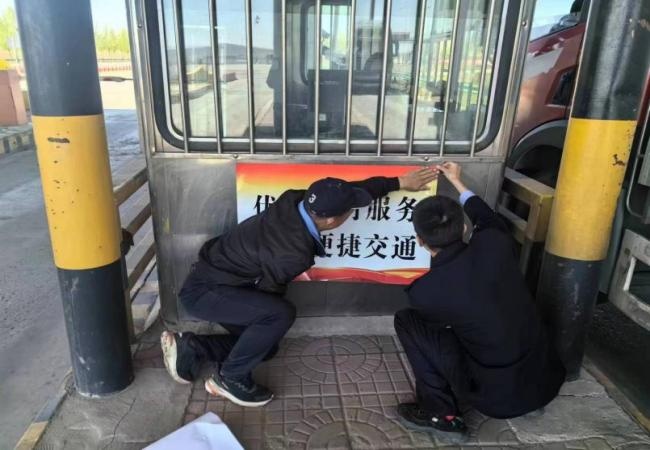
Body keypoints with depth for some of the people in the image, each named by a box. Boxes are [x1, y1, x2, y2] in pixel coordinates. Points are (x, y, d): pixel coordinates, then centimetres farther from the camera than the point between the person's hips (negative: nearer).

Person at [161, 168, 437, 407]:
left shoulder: (294, 201, -12)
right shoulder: (293, 255, -34)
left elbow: (356, 188, 2)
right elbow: (267, 289, -14)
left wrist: (399, 182, 9)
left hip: (215, 279, 9)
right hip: (203, 291, -9)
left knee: (266, 347, 13)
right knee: (281, 313, -28)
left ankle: (189, 348, 17)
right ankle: (230, 379, -6)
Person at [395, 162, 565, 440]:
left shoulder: (424, 291, -22)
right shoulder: (494, 242, -13)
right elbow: (488, 219, 14)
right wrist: (457, 182, 27)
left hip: (498, 396, -5)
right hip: (547, 380, 6)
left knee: (406, 320, -1)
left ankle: (442, 414, 6)